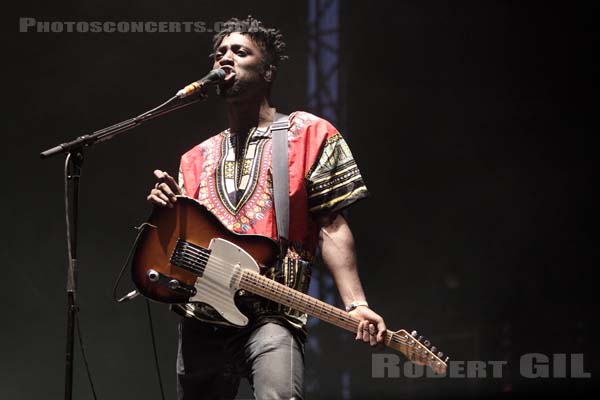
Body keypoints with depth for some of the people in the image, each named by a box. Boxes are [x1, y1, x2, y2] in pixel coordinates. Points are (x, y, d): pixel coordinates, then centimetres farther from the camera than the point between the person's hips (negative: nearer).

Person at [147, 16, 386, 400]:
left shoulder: (309, 136, 6)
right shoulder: (198, 159, 21)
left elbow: (331, 226, -2)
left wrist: (356, 304, -15)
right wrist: (169, 208, -2)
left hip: (271, 316, -6)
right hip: (201, 318, 6)